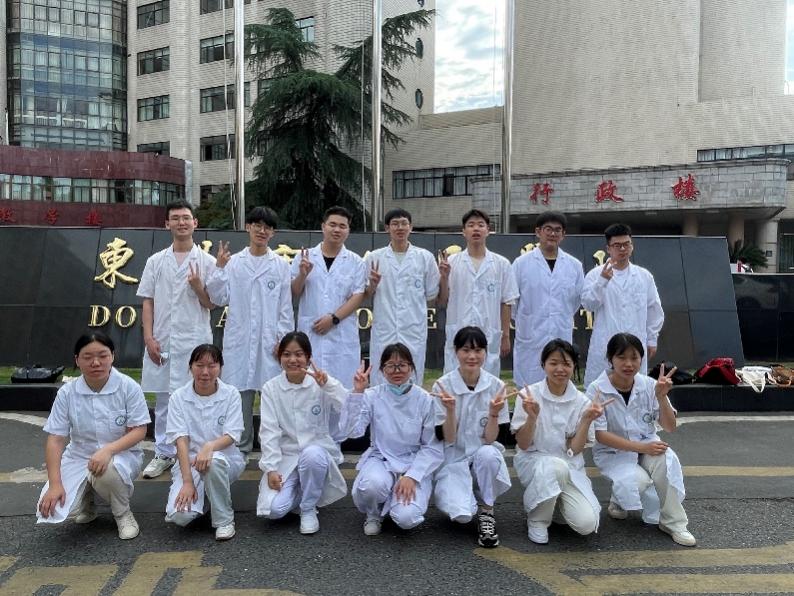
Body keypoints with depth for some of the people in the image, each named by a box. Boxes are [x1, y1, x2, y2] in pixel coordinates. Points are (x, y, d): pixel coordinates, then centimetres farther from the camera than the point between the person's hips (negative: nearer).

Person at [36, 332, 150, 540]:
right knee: (54, 509, -20)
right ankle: (87, 501, 17)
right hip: (79, 456, 3)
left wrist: (108, 450, -30)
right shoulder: (67, 393, -7)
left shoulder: (128, 387, -13)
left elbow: (139, 430, -13)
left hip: (121, 454, -2)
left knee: (106, 471, -38)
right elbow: (55, 440, -7)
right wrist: (55, 484, -16)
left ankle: (123, 513, -5)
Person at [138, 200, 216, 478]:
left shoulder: (206, 261, 2)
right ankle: (163, 454, 21)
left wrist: (197, 286, -18)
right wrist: (149, 338, -1)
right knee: (163, 399, 10)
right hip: (161, 341, 2)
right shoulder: (155, 261, 8)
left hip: (194, 341, -2)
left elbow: (210, 304, 2)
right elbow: (148, 302, 7)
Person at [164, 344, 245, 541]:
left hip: (226, 459, 0)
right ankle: (202, 497, 12)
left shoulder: (231, 394, -4)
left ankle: (224, 519, -13)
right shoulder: (179, 397, -3)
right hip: (189, 461, 1)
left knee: (214, 460, -37)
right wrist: (187, 481, -22)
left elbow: (231, 436, -11)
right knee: (179, 514, -24)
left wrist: (210, 446, -34)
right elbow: (181, 440, -11)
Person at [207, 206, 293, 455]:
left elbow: (285, 306, 4)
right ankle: (240, 448, 20)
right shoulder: (233, 262, 7)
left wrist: (284, 339, -2)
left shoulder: (281, 265, 5)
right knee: (239, 391, 6)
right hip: (239, 339, 1)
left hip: (270, 340, -1)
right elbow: (219, 298, 3)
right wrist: (219, 268, -7)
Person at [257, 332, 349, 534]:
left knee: (311, 455, -36)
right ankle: (297, 492, 14)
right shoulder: (271, 388, 0)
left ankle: (309, 508, -8)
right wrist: (271, 469, -14)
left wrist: (329, 384, -33)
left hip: (318, 452, -1)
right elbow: (269, 431, -5)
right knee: (274, 509, -22)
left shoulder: (321, 384, -5)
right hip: (285, 457, 1)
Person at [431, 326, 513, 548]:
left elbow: (489, 439, -7)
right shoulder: (443, 386, -10)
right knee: (461, 515, -26)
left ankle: (486, 511, -9)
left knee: (488, 453, -36)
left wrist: (494, 412, -25)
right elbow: (449, 440, -12)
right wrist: (450, 410, -29)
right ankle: (455, 496, 12)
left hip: (483, 454, 1)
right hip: (453, 458, -1)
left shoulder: (496, 386, -6)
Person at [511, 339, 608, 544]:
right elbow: (523, 445, -9)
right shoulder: (529, 395, -9)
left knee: (587, 524, -21)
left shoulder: (581, 401, -2)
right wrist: (532, 416, -27)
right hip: (533, 460, -2)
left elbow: (574, 450, -5)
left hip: (569, 466, 2)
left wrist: (587, 419, -18)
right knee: (556, 467, -38)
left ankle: (559, 501, 15)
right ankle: (537, 518, -8)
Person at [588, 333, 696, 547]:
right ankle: (618, 501, 7)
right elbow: (600, 435, -19)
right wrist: (641, 447, -26)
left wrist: (661, 397, -24)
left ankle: (673, 522, -12)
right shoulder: (596, 390, -18)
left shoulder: (649, 385, -9)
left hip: (647, 445, 3)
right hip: (613, 452, -2)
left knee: (665, 461, -31)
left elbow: (670, 427, -6)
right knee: (638, 480, -31)